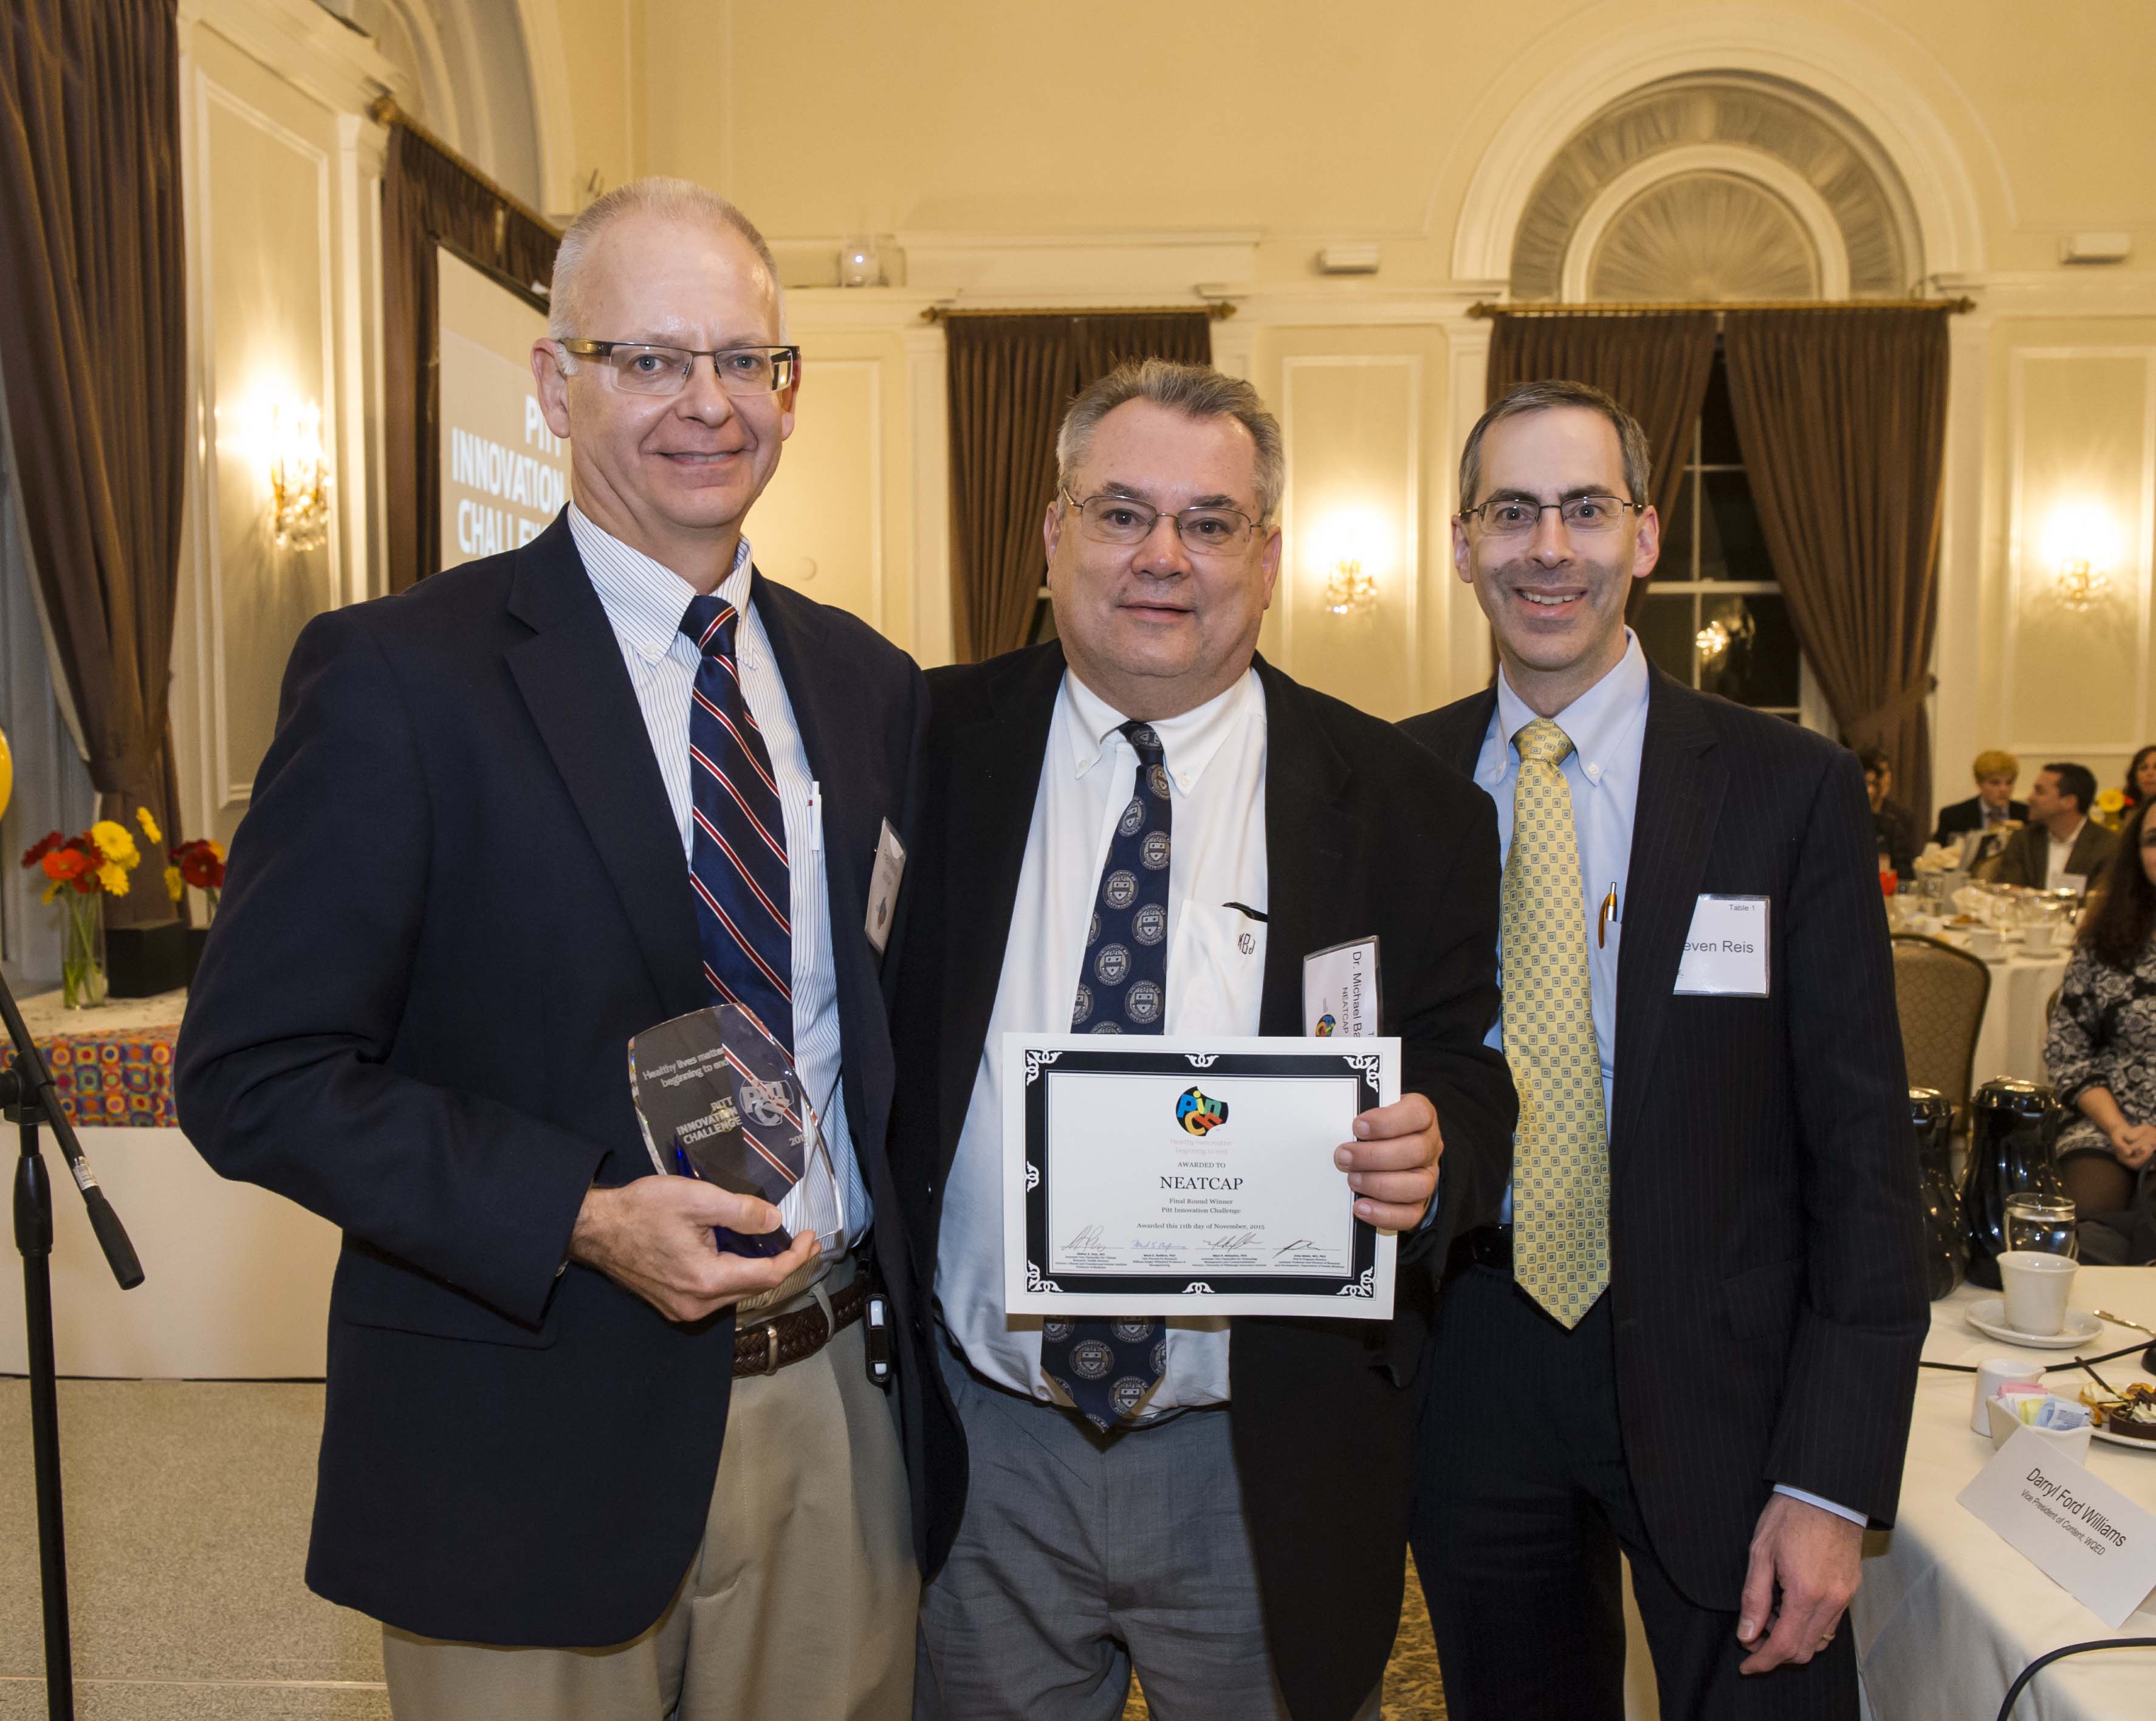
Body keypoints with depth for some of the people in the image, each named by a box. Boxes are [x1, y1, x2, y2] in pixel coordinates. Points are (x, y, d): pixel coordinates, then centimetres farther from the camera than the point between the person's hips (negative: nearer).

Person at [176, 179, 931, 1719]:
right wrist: (582, 1217, -22)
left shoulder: (868, 685, 5)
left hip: (837, 1416, 5)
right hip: (534, 1444, -4)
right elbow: (254, 1074, -11)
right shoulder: (397, 675, -10)